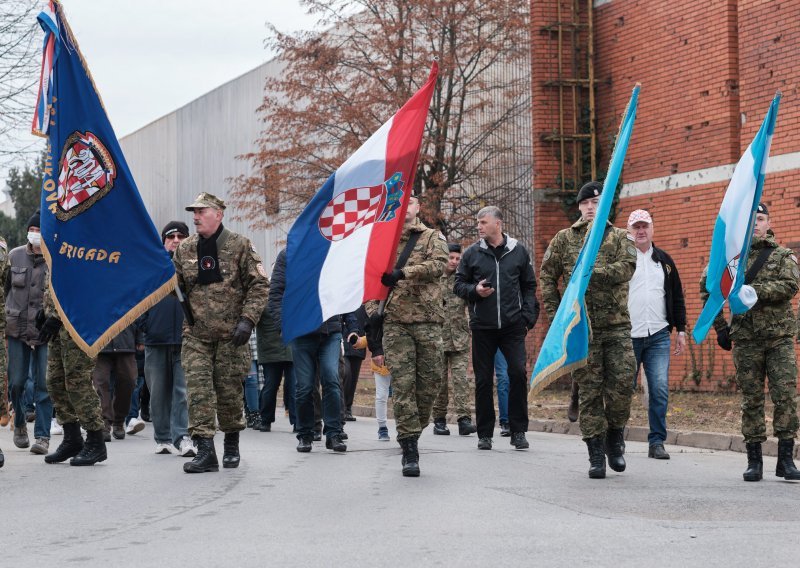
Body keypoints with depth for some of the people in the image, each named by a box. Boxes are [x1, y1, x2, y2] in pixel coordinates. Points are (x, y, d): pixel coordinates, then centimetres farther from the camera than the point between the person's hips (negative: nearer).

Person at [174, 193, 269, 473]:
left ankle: (232, 446, 26)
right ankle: (205, 451, -13)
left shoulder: (239, 245, -2)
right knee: (198, 390, -11)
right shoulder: (184, 249, 9)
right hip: (195, 334, 2)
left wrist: (247, 319, -12)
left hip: (231, 334, -2)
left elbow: (259, 285, -3)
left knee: (229, 391, 6)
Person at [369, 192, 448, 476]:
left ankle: (411, 434, 19)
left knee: (431, 379, -1)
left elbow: (438, 264, -10)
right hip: (395, 322, 0)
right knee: (402, 383, -6)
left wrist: (403, 273, -22)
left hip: (428, 319, 0)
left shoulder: (433, 237, 9)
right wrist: (372, 310, 1)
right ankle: (410, 450, -5)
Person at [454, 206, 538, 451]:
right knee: (483, 380, 4)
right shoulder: (472, 253, 4)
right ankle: (485, 433, 14)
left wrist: (529, 316, 0)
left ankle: (518, 431, 2)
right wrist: (475, 290, -11)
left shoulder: (518, 251, 6)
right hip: (482, 327, 1)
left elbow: (529, 285, 11)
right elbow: (459, 285, 10)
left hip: (513, 325, -1)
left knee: (518, 373, -9)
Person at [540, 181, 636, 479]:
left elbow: (626, 268, -11)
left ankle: (614, 437, 17)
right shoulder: (564, 239, 10)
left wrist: (590, 273, -24)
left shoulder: (620, 238, 7)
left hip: (616, 323, 0)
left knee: (622, 383, -7)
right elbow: (547, 277, 11)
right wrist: (555, 314, 1)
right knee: (589, 389, 0)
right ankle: (596, 454, 5)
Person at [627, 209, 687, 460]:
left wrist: (681, 330, 12)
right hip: (627, 336, -2)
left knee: (660, 389, -6)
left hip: (658, 336, 2)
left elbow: (677, 297, 18)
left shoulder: (664, 261, 13)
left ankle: (657, 442, 0)